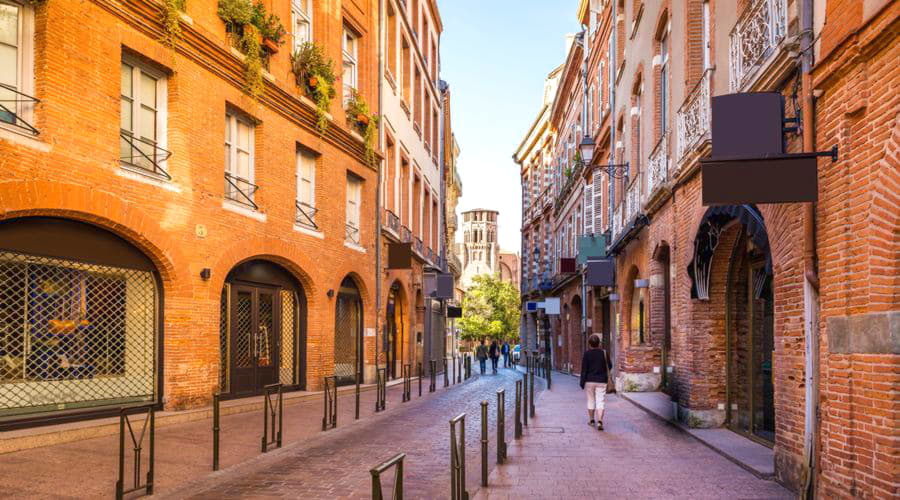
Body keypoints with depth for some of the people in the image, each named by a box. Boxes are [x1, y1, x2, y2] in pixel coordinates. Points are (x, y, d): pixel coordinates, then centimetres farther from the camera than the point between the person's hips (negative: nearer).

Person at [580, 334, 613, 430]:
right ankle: (600, 421, -14)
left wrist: (582, 382, -2)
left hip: (590, 381, 0)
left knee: (591, 400, 13)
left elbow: (584, 369, -8)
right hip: (601, 381, 1)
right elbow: (609, 366, 8)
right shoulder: (604, 353, -3)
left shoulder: (587, 354, -8)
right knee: (600, 401, 0)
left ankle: (591, 420, 22)